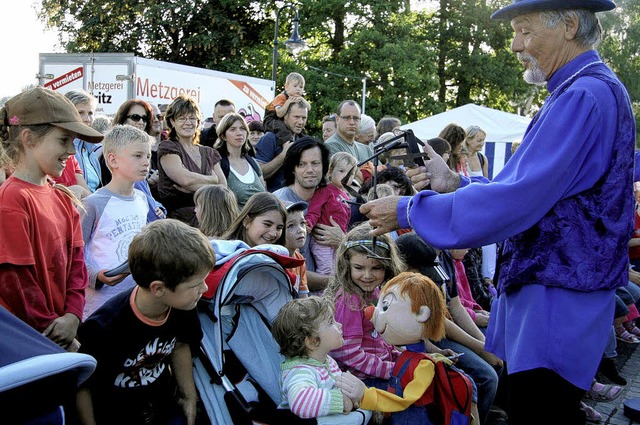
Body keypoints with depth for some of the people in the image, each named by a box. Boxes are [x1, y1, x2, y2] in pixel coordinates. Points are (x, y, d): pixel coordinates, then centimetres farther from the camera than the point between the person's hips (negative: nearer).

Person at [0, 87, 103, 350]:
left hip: (63, 328, 7)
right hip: (26, 336, -7)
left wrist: (72, 316, -6)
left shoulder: (63, 199, 8)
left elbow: (76, 261, 8)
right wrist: (52, 331, -12)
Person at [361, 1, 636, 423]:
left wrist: (409, 211, -17)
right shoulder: (588, 91, 15)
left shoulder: (584, 97, -19)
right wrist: (454, 182, 6)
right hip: (538, 286, 10)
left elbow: (516, 199, -25)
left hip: (557, 303, -10)